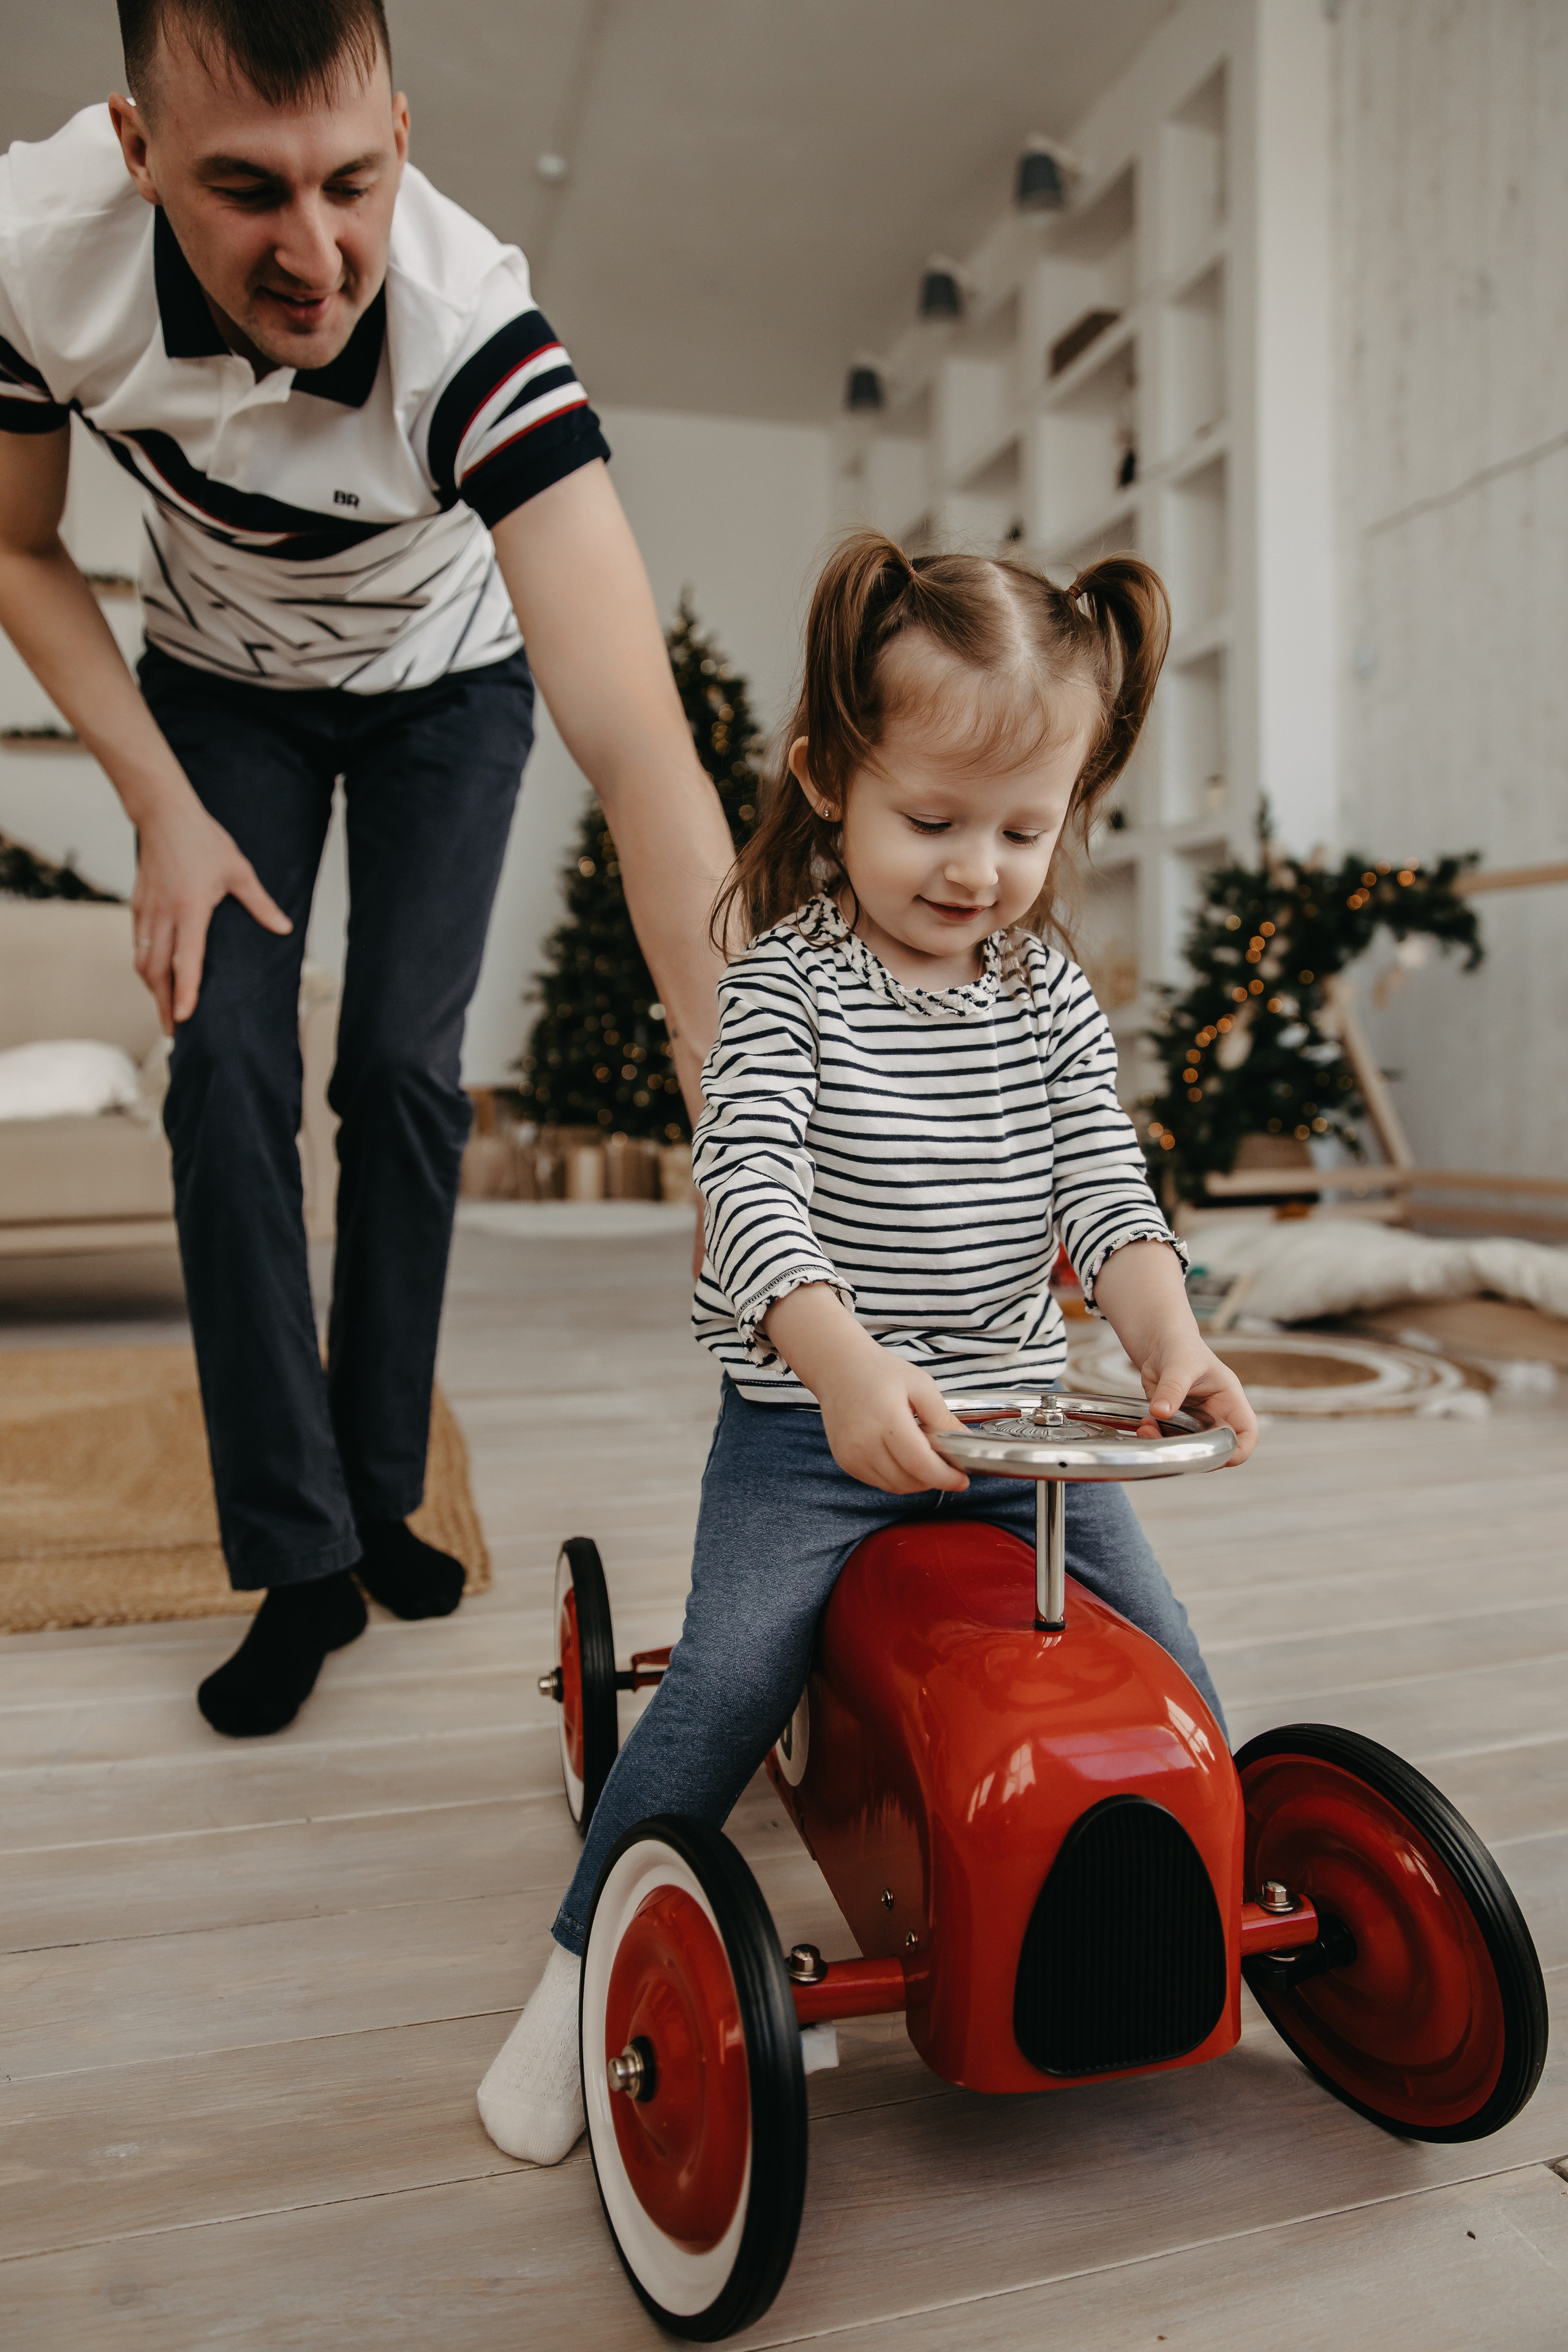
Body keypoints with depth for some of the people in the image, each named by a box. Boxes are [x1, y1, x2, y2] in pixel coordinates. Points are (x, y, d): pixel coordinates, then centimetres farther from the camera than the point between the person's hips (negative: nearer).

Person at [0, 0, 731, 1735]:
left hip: (446, 685, -1)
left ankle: (381, 1495, 13)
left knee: (405, 1071, -9)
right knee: (227, 1064, -11)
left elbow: (637, 745, -50)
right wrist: (162, 808, -19)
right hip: (221, 682, 2)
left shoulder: (472, 331, -38)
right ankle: (299, 1558, -1)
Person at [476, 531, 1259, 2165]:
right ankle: (585, 1970, 10)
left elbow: (1104, 1187, -3)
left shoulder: (1051, 996, 3)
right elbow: (750, 1182, -22)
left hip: (1014, 1412, 4)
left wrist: (1170, 1341, -23)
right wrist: (845, 1358, -38)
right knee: (725, 1692, -15)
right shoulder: (786, 979, -9)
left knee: (1169, 1682, 4)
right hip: (810, 1421, -4)